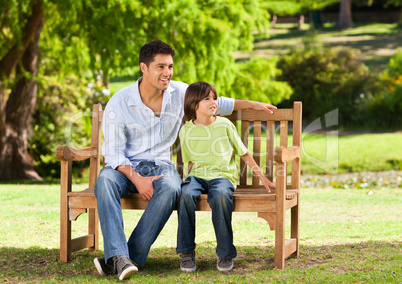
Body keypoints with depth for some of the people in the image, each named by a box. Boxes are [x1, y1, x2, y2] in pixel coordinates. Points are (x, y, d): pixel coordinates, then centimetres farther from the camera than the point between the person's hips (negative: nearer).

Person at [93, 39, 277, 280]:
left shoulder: (180, 92, 3)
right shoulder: (118, 104, -9)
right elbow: (113, 152, -9)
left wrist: (252, 104, 25)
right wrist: (136, 179, -25)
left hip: (160, 166, 2)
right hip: (126, 167, -2)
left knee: (171, 188, -36)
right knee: (105, 181, -38)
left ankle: (133, 256, -36)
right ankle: (119, 257, -46)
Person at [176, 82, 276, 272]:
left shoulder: (224, 125, 3)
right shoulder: (186, 131, 7)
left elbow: (244, 154, 11)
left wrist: (262, 178, 11)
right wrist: (194, 175, 2)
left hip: (223, 175, -2)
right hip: (197, 176, 2)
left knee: (220, 196, -37)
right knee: (186, 194, -34)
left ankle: (225, 254, -24)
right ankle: (187, 253, -24)